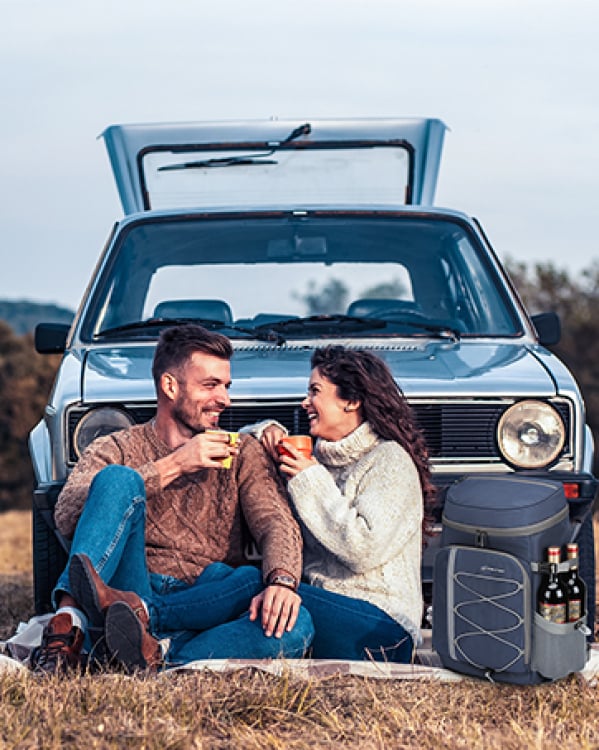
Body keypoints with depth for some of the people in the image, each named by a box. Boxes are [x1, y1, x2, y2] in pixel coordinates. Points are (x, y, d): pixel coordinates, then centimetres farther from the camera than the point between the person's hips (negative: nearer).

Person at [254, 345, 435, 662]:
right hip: (324, 600, 7)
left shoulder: (390, 461, -6)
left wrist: (311, 481, -10)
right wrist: (268, 433, 7)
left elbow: (365, 549, -18)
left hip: (379, 621, -7)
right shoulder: (321, 456, 17)